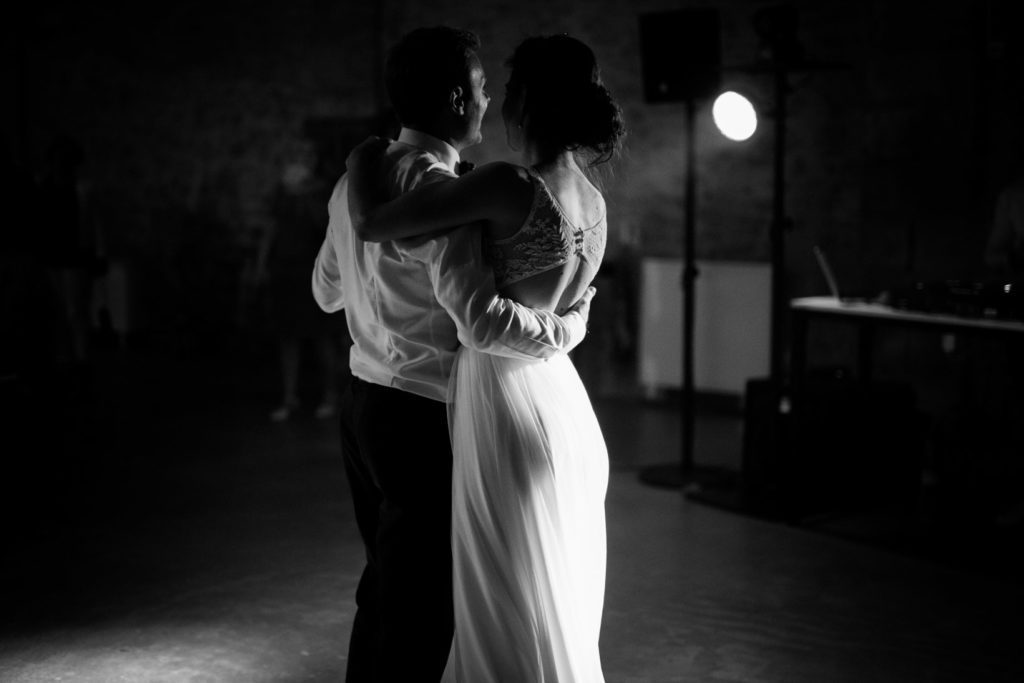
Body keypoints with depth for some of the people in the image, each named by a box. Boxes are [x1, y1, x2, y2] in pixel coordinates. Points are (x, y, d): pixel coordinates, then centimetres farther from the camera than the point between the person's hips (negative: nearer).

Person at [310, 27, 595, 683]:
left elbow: (326, 290, 22)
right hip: (423, 417, -9)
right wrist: (568, 327, -14)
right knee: (420, 609, 1)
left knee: (383, 588, 21)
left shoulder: (358, 178, 10)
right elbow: (480, 320, -28)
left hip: (364, 404, 9)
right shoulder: (439, 188, -19)